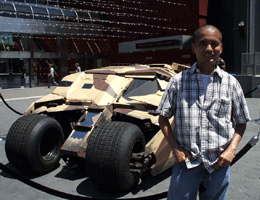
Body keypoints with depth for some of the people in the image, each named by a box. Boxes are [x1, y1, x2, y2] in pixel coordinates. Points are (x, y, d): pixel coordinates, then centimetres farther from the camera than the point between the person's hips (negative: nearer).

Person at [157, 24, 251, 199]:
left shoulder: (231, 83, 3)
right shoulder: (178, 81, 0)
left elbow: (241, 122, 11)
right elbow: (163, 118, 4)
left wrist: (231, 149, -4)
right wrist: (175, 148, -6)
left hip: (219, 164, 2)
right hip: (185, 162, -1)